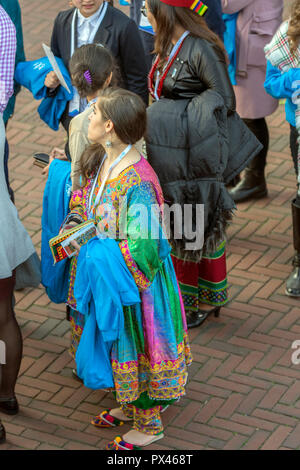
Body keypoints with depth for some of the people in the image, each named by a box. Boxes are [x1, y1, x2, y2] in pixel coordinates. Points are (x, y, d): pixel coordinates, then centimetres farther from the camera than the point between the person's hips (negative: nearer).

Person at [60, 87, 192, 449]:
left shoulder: (137, 181, -31)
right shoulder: (102, 161, -4)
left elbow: (142, 247, -30)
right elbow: (85, 199, 18)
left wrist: (89, 245, -23)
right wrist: (74, 224, 1)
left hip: (132, 281, -8)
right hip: (104, 275, 8)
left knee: (134, 347, 8)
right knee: (116, 343, 24)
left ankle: (149, 424, 27)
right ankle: (129, 405, 45)